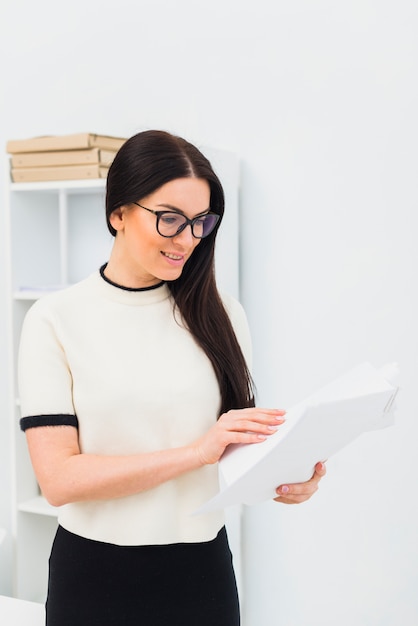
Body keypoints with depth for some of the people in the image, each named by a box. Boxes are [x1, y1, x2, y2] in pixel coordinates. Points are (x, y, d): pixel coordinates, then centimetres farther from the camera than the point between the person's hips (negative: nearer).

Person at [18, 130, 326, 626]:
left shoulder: (220, 315, 1)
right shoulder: (55, 320, -8)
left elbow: (242, 442, 8)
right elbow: (58, 478, -15)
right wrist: (197, 451, -23)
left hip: (202, 567, 2)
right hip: (96, 572, -2)